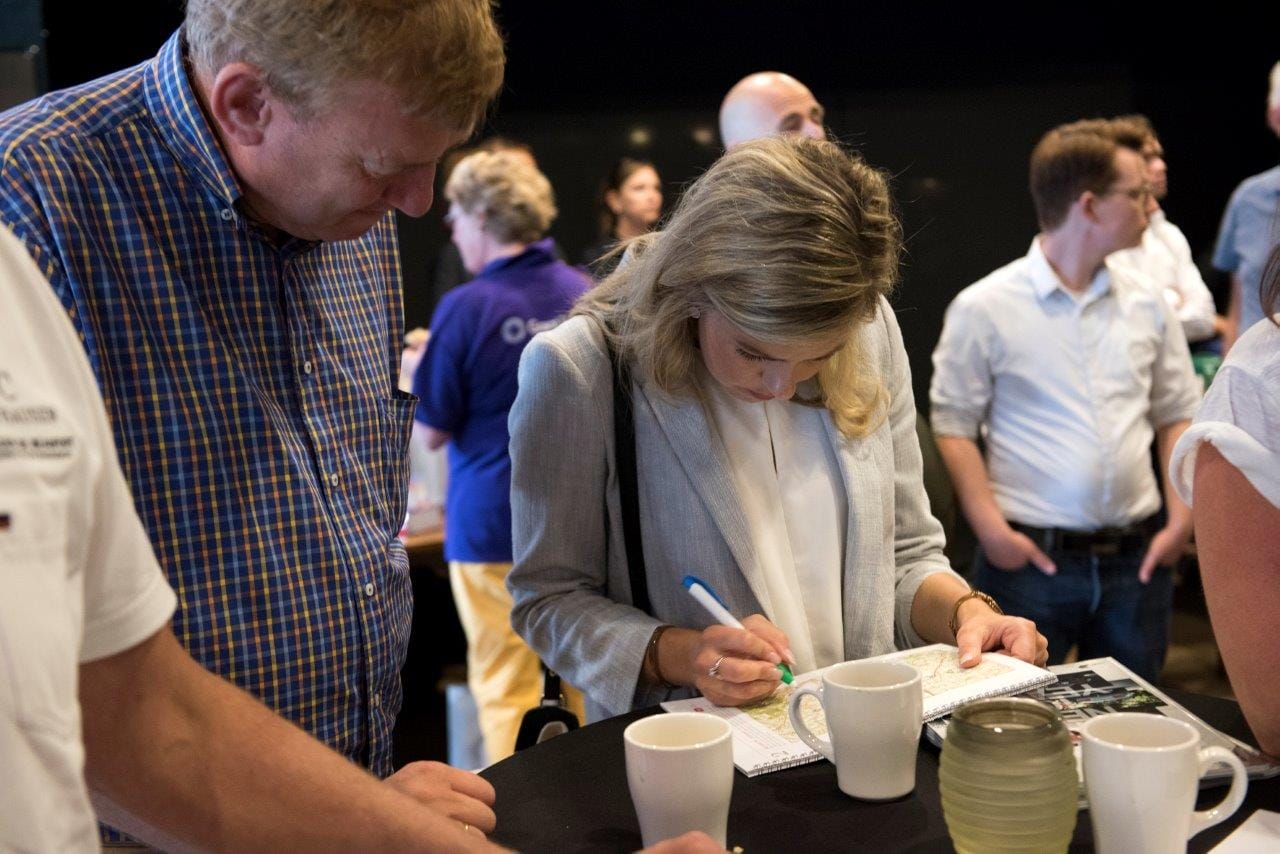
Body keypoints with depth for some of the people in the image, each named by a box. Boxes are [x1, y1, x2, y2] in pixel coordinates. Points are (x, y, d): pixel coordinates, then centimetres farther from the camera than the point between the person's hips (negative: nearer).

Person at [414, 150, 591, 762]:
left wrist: (416, 370, 10)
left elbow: (432, 432, -8)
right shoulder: (590, 294, 1)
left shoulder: (466, 309, -14)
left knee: (506, 691, 6)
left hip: (494, 524, -5)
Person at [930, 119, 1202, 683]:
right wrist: (991, 529, -12)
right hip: (1032, 558, -4)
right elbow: (953, 424, -5)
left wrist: (1181, 519, 3)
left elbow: (1178, 416, 15)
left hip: (1137, 559, 5)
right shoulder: (984, 307, -6)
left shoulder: (1148, 307, 8)